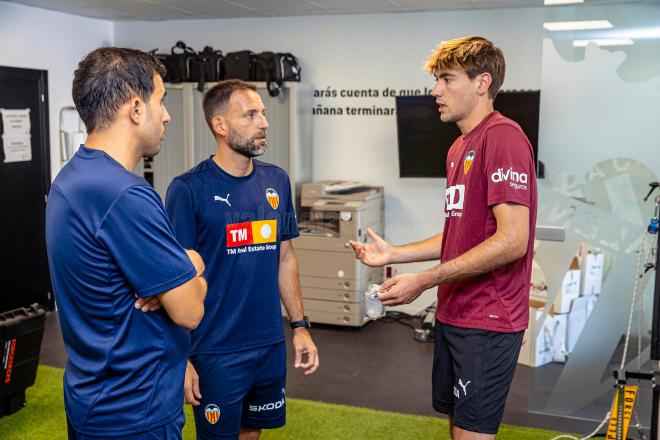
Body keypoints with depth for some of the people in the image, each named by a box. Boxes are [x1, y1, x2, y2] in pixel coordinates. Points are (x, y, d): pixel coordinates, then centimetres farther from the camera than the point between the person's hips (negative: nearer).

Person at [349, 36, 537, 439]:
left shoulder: (503, 137, -17)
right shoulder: (460, 146, 13)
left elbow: (511, 240, -23)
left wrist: (423, 281, -21)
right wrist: (395, 254, 12)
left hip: (487, 320, -9)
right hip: (454, 313, 9)